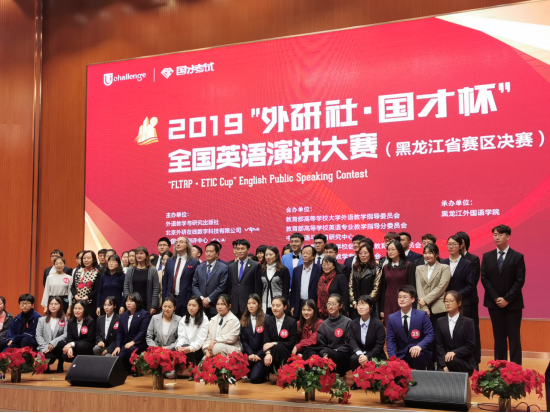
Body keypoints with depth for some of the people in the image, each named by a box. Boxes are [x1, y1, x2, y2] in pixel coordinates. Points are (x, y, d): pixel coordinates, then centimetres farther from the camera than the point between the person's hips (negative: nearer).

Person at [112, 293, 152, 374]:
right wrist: (118, 346, -1)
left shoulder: (145, 314, -1)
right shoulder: (123, 316, 18)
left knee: (131, 350, -38)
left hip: (139, 344, -5)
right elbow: (119, 332, 13)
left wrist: (133, 342, -22)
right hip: (125, 344, 5)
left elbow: (143, 332, -11)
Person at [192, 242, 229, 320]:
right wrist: (201, 298, -5)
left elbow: (222, 287, -7)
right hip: (200, 306, 4)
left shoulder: (223, 268, 0)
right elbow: (195, 285, 10)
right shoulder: (199, 268, 15)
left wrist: (209, 299, -9)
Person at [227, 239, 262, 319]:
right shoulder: (231, 266, 15)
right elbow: (229, 287, 15)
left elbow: (258, 288, -1)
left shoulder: (256, 266, 1)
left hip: (249, 305, -4)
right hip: (234, 306, 4)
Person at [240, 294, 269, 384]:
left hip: (261, 354, -4)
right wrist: (250, 354, -8)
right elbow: (243, 340, 7)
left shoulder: (266, 319, -3)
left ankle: (265, 373, 12)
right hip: (249, 353, 4)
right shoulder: (244, 320, 11)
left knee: (254, 378, -22)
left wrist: (259, 355, -12)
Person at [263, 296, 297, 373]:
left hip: (286, 353, -1)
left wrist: (275, 343, -18)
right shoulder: (268, 321, 6)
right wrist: (268, 353, -27)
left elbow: (292, 343, -7)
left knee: (278, 347, -35)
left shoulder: (292, 322, -1)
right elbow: (266, 341, -4)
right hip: (273, 352, 1)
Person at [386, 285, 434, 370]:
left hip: (421, 354, -1)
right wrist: (393, 358, -15)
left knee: (416, 355, -35)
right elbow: (390, 340, 2)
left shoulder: (422, 315, -1)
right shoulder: (392, 318, 6)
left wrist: (420, 346, -26)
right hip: (401, 356, 1)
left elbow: (430, 335, -6)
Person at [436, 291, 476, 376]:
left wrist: (455, 352, -20)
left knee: (451, 360, -36)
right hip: (445, 361, 1)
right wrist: (444, 365, -12)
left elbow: (471, 347, -2)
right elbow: (439, 346, 4)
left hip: (465, 363, -1)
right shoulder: (440, 322, 12)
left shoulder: (468, 322, 4)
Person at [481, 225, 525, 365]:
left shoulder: (518, 257, -2)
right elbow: (484, 279, 1)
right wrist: (496, 298, -9)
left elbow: (520, 281, -7)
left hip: (513, 304, -2)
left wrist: (507, 299, -13)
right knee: (499, 337, 7)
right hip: (494, 303, 2)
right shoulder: (487, 256, 6)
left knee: (514, 337, 1)